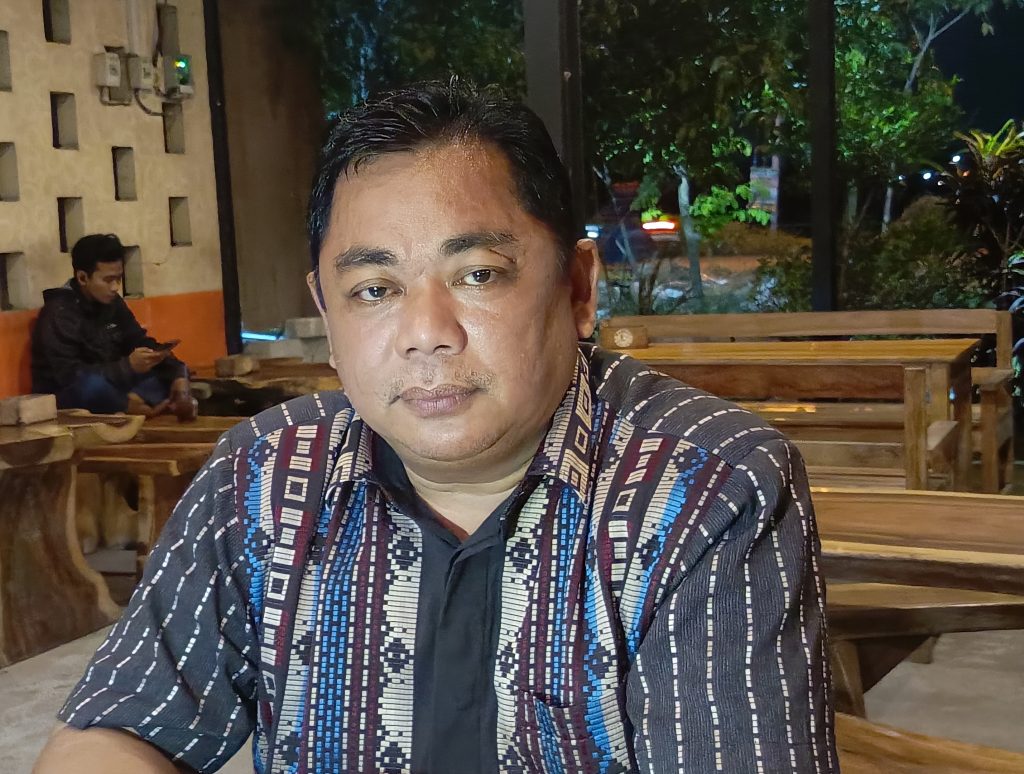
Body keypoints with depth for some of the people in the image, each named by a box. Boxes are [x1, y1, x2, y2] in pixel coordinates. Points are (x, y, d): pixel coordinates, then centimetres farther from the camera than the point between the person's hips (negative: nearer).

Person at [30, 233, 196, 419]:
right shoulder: (59, 313, -19)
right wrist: (128, 366, -35)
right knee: (95, 386, -39)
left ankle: (135, 401, -26)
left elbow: (144, 344, 4)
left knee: (176, 371, -1)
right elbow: (70, 376, -29)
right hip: (65, 399, -7)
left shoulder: (112, 302, 3)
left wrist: (177, 375, -14)